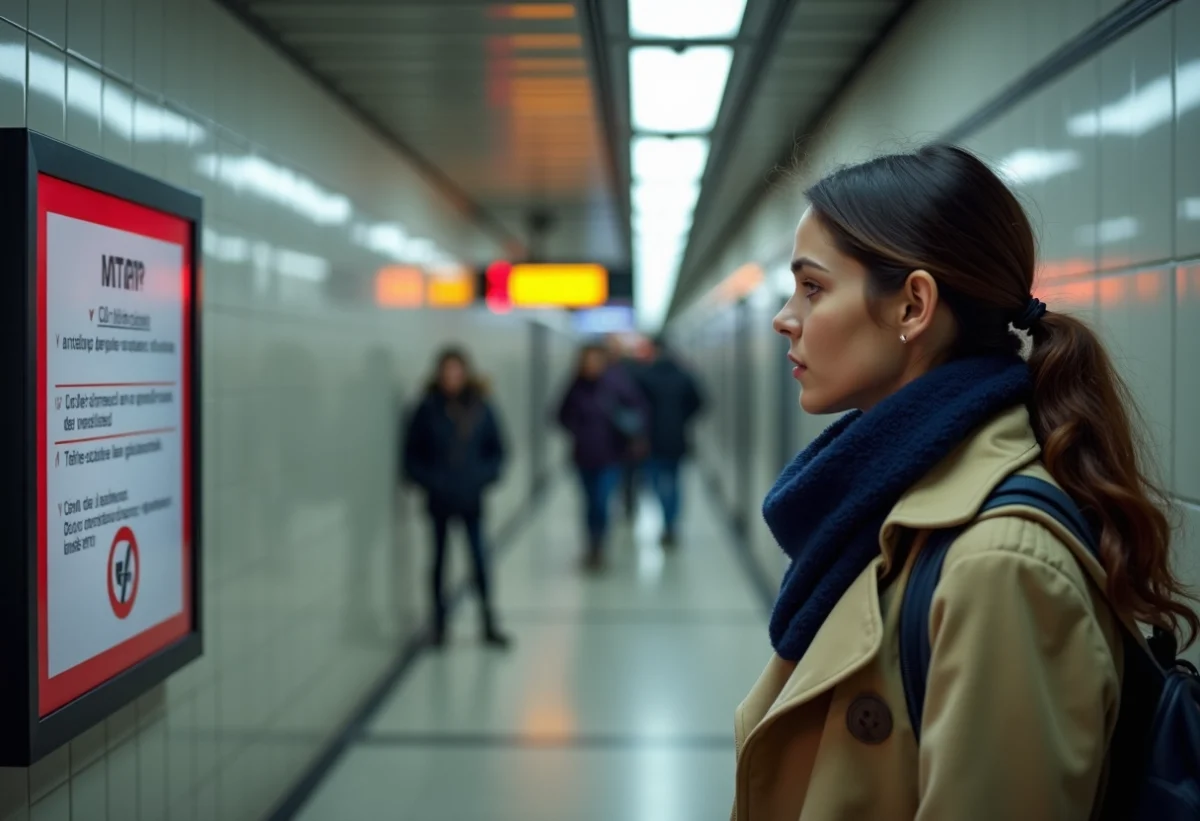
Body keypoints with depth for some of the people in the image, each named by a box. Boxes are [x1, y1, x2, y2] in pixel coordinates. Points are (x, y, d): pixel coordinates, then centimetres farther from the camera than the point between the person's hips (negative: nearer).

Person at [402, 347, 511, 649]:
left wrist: (484, 477, -9)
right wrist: (428, 480, -12)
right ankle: (439, 624, 20)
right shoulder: (428, 409, -5)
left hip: (471, 498, 1)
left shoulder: (480, 408, -2)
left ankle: (489, 625, 11)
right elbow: (412, 454, 0)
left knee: (480, 558, 2)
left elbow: (496, 450, 5)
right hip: (439, 499, -1)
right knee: (440, 559, 10)